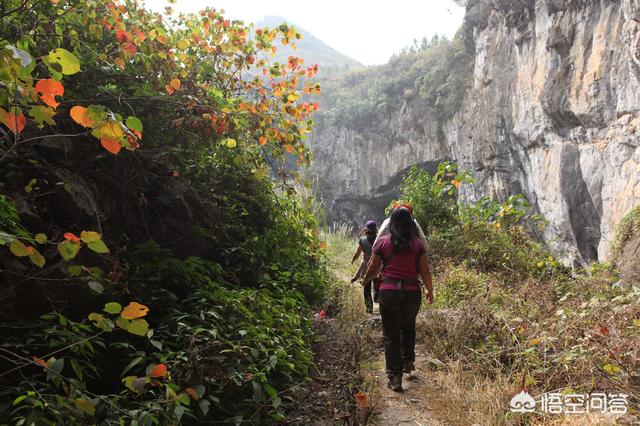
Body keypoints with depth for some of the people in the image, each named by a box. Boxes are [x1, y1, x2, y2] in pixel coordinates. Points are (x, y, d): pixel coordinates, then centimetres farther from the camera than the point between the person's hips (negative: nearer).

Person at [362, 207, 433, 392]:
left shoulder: (382, 242, -2)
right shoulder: (417, 244, 0)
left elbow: (373, 268, 4)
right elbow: (425, 271, 2)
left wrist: (365, 280, 24)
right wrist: (430, 291, 17)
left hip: (389, 292, -2)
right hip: (412, 292, 2)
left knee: (391, 335, 7)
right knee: (408, 327, 29)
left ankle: (395, 377, 9)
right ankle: (408, 361, 30)